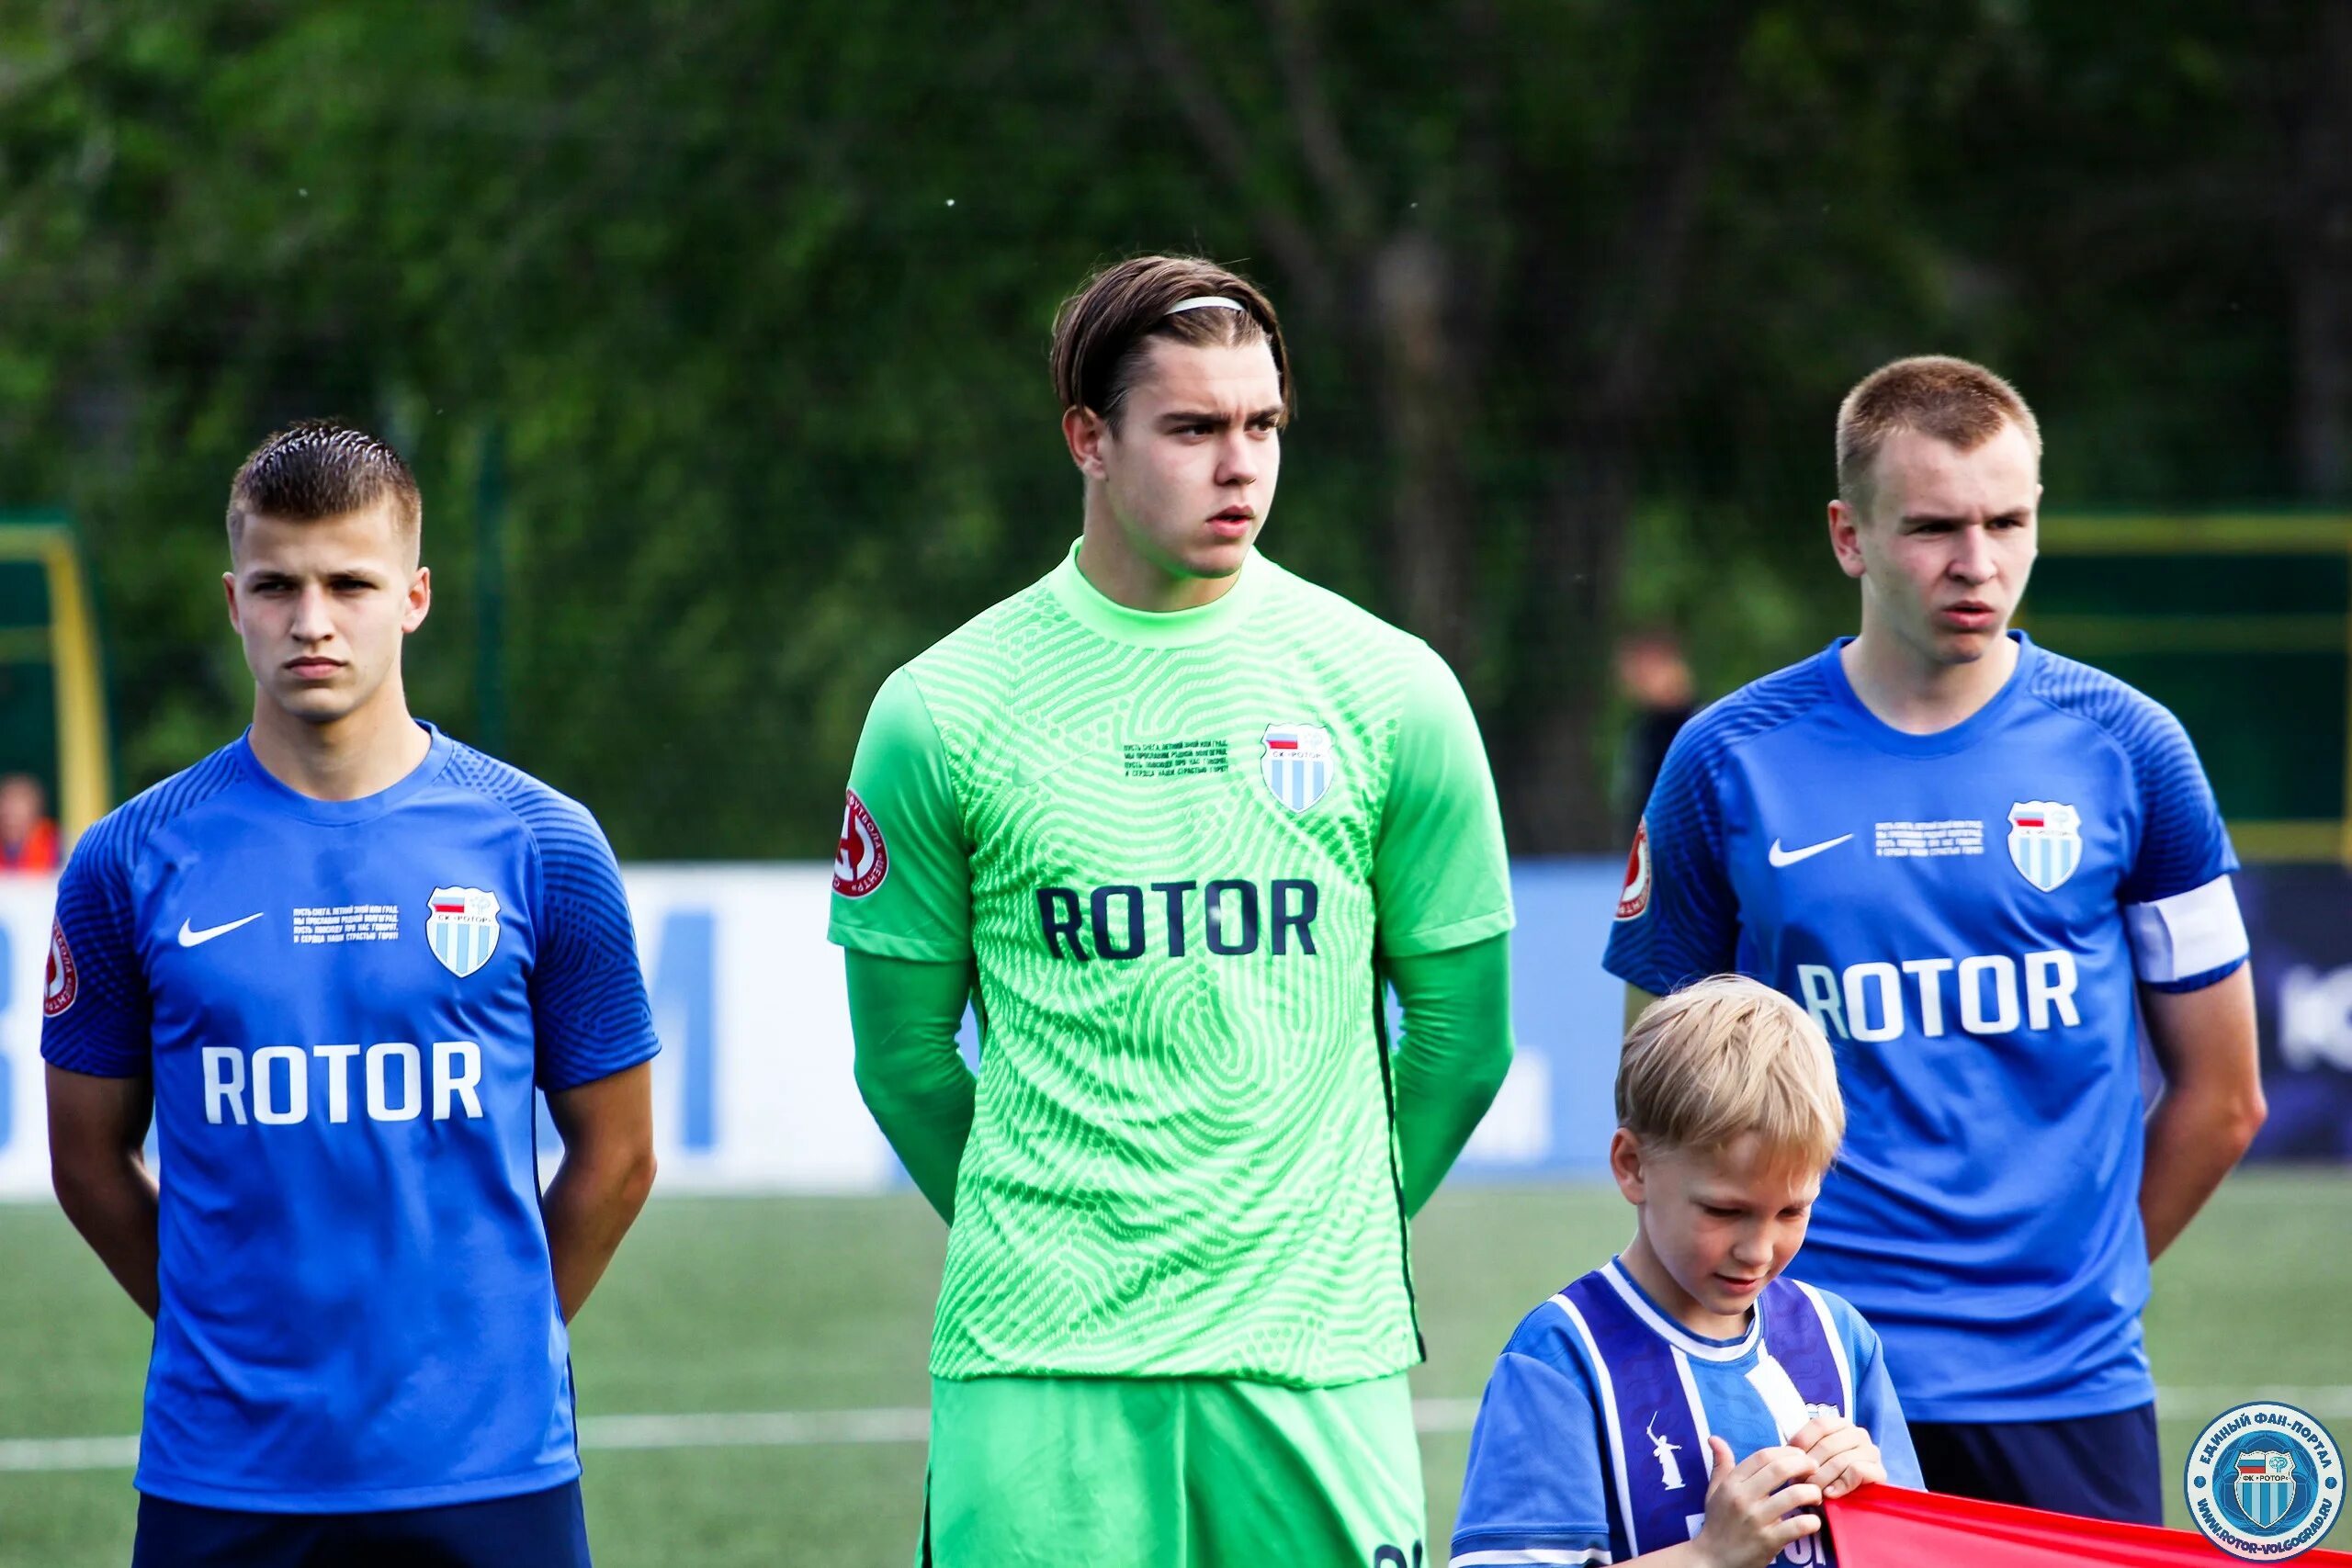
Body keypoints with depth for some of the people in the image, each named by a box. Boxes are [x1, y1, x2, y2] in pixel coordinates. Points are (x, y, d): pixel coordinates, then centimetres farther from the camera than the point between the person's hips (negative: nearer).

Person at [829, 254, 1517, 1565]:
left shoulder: (1389, 692, 4)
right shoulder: (941, 711, 1)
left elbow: (1463, 1034, 12)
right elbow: (905, 1053, 10)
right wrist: (1033, 1241, 11)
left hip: (1317, 1354, 1)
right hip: (1036, 1362, -1)